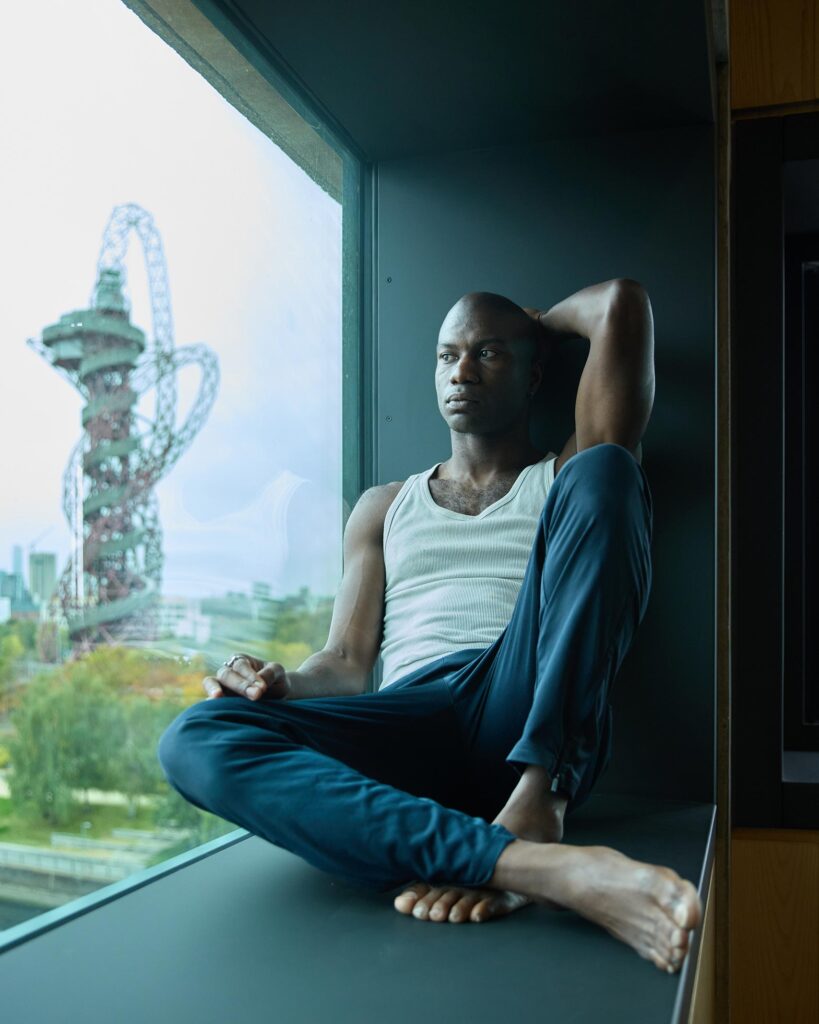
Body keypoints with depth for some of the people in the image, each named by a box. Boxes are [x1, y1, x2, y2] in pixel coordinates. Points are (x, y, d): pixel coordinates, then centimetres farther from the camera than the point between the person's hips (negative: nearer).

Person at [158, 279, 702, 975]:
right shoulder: (384, 509, 28)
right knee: (194, 738, -24)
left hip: (544, 726, -2)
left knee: (601, 471, -19)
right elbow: (346, 663, 17)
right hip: (413, 723, 2)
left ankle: (535, 811, -32)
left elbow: (622, 303, 10)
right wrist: (284, 684, -6)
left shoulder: (563, 478, 21)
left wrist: (539, 323, 30)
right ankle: (539, 864, -40)